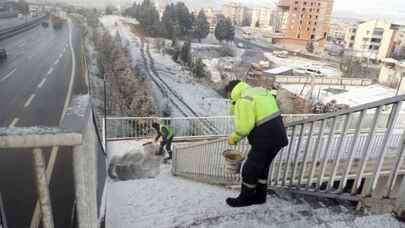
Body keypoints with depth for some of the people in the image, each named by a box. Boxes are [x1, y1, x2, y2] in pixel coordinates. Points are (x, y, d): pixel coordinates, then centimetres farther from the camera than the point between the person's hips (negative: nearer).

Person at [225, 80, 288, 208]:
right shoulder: (260, 91, 14)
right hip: (278, 137, 9)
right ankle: (259, 196, 34)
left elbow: (244, 126, -20)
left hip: (265, 140, -9)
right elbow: (268, 115, 12)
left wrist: (234, 138, -5)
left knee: (249, 169, 8)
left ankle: (245, 198, 24)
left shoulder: (244, 101, -15)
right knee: (262, 167, 22)